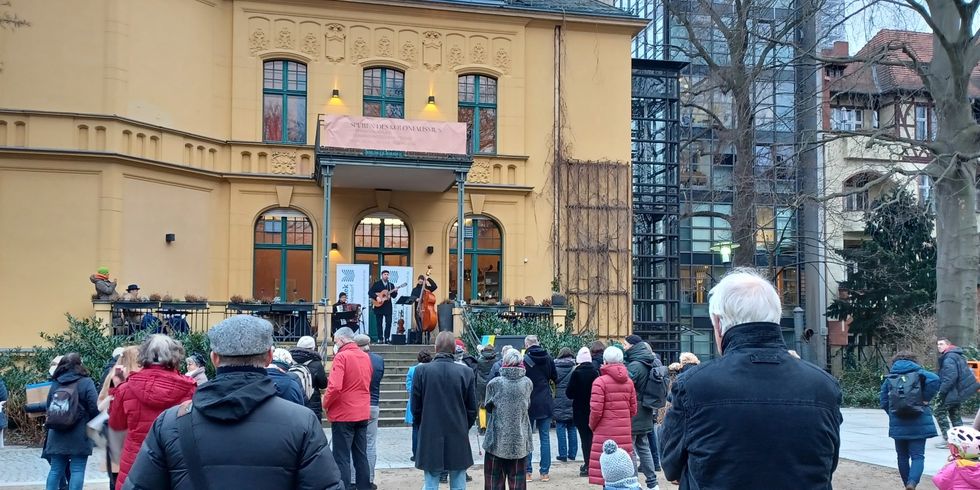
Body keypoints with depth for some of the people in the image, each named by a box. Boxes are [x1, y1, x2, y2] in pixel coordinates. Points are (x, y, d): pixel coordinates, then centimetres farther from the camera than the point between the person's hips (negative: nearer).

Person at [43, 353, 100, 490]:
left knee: (56, 469, 11)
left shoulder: (55, 384, 5)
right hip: (79, 437, -5)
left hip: (57, 436, 5)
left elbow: (49, 408, 10)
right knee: (77, 470, -1)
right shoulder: (86, 383, -10)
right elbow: (95, 408, -13)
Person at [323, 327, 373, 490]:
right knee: (361, 455, 13)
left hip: (343, 415, -7)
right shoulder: (366, 357, 8)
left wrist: (325, 405, -8)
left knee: (342, 458, -2)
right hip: (363, 414, 7)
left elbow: (335, 387, -23)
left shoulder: (342, 356, -14)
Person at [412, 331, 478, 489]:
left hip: (430, 438, 0)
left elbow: (415, 407, -1)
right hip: (458, 438, 0)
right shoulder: (466, 372, -6)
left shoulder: (421, 371, -7)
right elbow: (472, 409, 0)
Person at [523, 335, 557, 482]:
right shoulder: (548, 358, -1)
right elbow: (555, 377, 9)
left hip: (529, 402, -3)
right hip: (546, 403, 3)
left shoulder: (524, 359, -11)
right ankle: (545, 472, 8)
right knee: (545, 438, 8)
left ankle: (527, 472, 6)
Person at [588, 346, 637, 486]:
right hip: (624, 433, 5)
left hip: (605, 433, -5)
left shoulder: (600, 381, -9)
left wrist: (592, 425, 6)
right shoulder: (629, 382, 7)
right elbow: (633, 409, 10)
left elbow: (596, 410, -12)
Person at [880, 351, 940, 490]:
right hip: (919, 424, -2)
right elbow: (934, 380, -21)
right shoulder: (919, 374, 1)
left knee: (903, 456, 15)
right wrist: (925, 398, -11)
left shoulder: (889, 378, 7)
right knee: (917, 456, -2)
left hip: (898, 425, 2)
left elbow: (884, 402, 3)